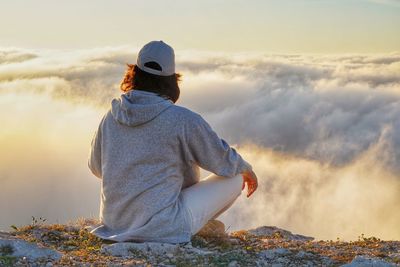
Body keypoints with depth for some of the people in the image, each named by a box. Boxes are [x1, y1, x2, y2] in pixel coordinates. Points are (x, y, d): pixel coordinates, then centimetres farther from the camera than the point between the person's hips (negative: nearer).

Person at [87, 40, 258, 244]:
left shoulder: (111, 116, 0)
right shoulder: (183, 120, -16)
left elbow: (95, 166, 15)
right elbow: (224, 161, -4)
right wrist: (247, 169, 19)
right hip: (163, 229, -6)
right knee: (235, 178, 6)